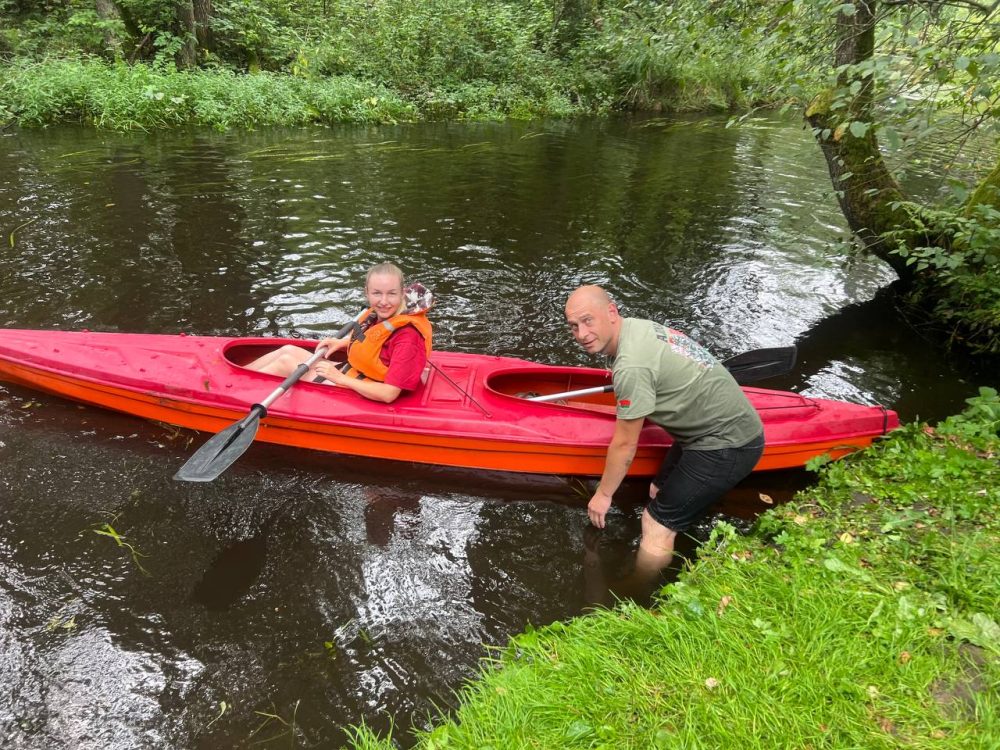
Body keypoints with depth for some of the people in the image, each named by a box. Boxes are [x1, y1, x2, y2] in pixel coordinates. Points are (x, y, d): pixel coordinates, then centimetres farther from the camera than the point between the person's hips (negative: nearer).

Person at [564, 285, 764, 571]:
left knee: (657, 523, -4)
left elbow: (625, 444, -17)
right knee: (659, 492, 20)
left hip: (725, 446, -10)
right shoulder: (636, 325, 0)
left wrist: (603, 494, -2)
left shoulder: (631, 367, -28)